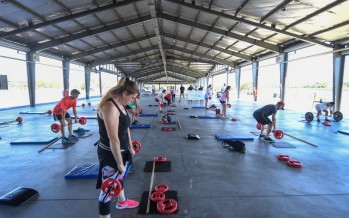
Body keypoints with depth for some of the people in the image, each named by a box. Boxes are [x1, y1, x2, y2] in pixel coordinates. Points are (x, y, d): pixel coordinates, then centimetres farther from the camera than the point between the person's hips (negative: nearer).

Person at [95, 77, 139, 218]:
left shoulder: (119, 104, 3)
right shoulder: (109, 107, -28)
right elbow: (113, 139, -29)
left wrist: (130, 147, 18)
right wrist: (119, 163, -23)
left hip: (120, 150, 10)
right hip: (110, 154, -10)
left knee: (120, 176, 29)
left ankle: (122, 202, 52)